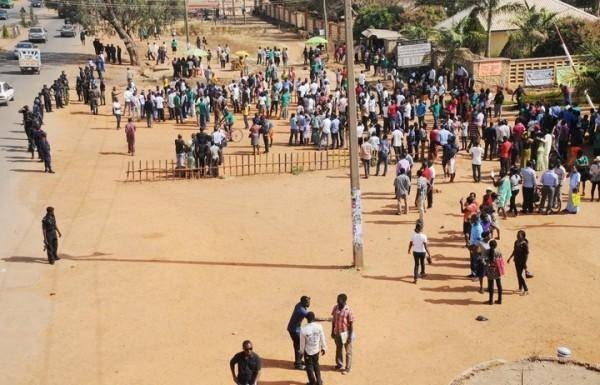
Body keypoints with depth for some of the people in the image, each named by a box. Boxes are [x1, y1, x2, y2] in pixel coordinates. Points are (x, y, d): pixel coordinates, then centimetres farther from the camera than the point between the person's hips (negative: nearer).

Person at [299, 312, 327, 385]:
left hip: (308, 351, -3)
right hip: (316, 350, 3)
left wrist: (302, 351, 4)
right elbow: (322, 339, -6)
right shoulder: (319, 327, -18)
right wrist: (323, 348, 10)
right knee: (316, 364, 25)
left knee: (309, 366, 17)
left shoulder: (303, 329, -25)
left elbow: (302, 342, -13)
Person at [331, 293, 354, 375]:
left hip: (345, 333, -6)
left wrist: (350, 336, -15)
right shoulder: (335, 307, -6)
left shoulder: (348, 310, -22)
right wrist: (332, 331, 9)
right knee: (338, 349, 23)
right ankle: (339, 364, 42)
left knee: (348, 351, 9)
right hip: (337, 332, 6)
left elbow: (351, 324, -16)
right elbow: (333, 320, 6)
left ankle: (348, 368, 22)